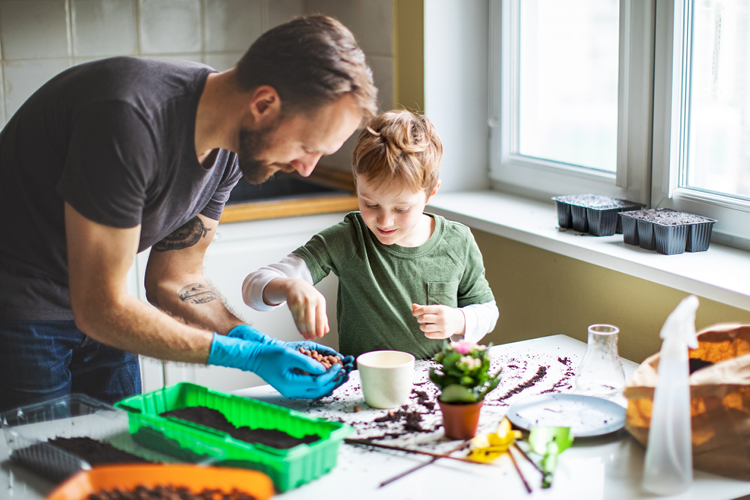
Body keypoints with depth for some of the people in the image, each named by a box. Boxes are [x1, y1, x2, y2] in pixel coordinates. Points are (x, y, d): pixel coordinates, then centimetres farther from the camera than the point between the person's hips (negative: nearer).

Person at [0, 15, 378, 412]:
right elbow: (100, 309, -29)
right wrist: (247, 356, -26)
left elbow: (175, 280, 1)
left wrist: (266, 346, -14)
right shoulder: (131, 119, -34)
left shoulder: (232, 150, -8)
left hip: (94, 311, 7)